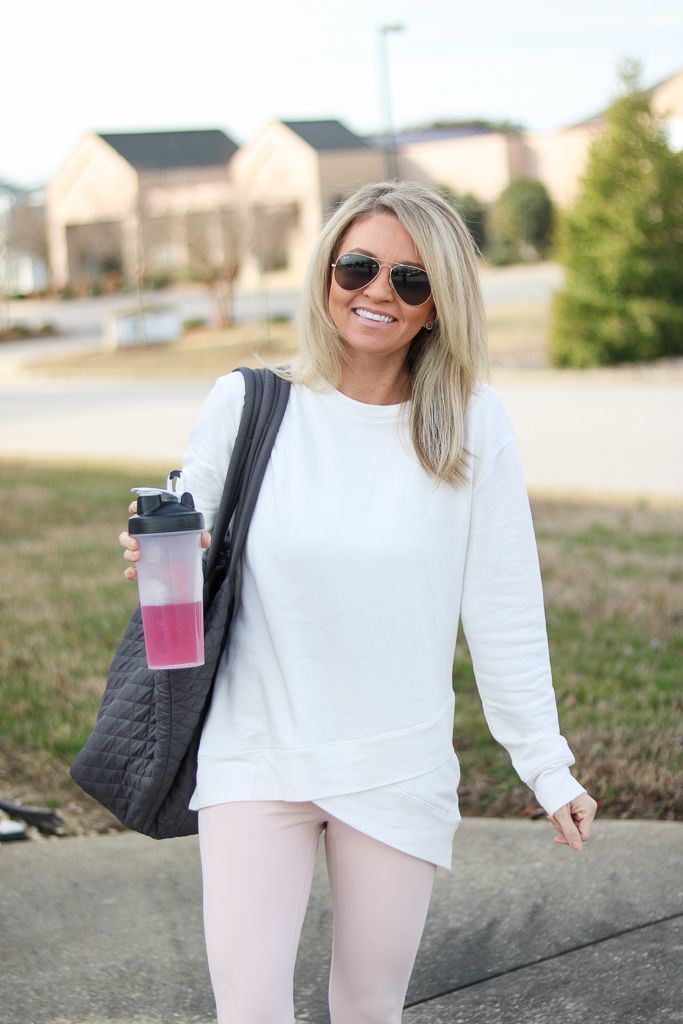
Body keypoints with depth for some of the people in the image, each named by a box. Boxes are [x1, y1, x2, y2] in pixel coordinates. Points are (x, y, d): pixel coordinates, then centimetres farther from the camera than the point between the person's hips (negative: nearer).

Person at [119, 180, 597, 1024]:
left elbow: (504, 613, 1)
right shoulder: (247, 406, -5)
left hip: (398, 767, 1)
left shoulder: (472, 426, -5)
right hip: (255, 756, 0)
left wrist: (547, 768, 3)